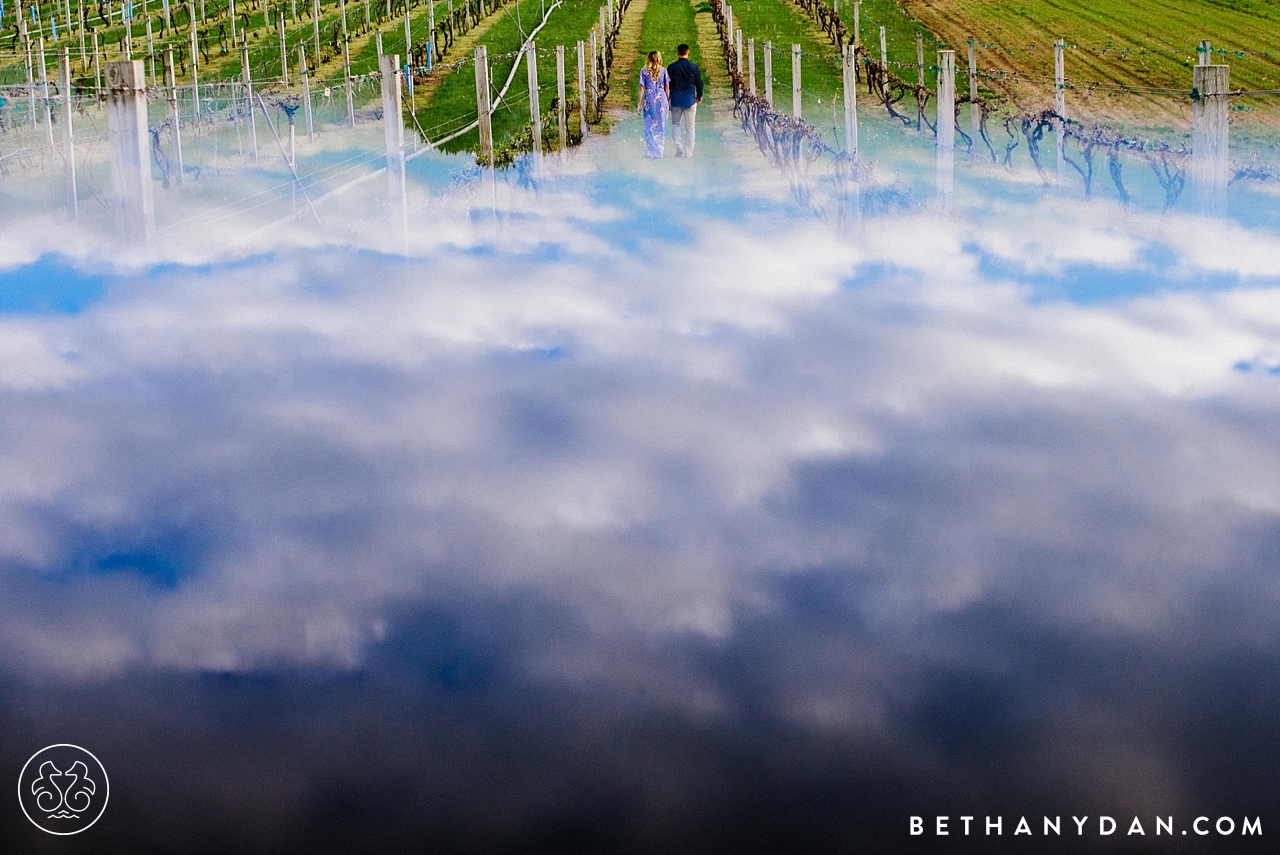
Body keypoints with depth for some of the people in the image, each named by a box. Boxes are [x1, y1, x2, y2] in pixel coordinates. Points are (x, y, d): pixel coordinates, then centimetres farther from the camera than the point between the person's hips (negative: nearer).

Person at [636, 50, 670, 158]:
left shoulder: (644, 72, 0)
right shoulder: (663, 71, 1)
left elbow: (641, 89, 0)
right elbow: (667, 88, 3)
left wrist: (639, 104, 4)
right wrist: (668, 102, 12)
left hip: (649, 99, 0)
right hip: (661, 98, 0)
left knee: (649, 126, 6)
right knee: (661, 127, 7)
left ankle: (650, 152, 1)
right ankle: (659, 152, 7)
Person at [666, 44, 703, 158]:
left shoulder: (671, 67, -4)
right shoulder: (693, 67, -4)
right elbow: (699, 83, 4)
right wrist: (699, 96, 21)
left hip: (676, 101, 0)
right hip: (690, 101, 0)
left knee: (675, 124, 18)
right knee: (689, 128, 4)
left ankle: (679, 147, 1)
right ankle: (688, 153, 2)